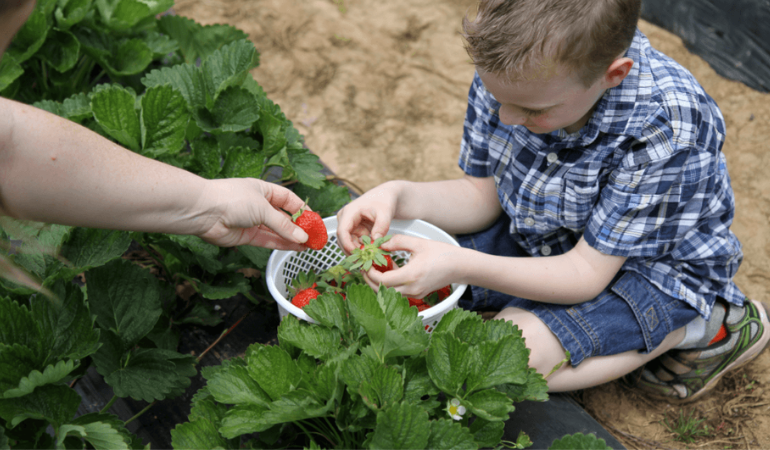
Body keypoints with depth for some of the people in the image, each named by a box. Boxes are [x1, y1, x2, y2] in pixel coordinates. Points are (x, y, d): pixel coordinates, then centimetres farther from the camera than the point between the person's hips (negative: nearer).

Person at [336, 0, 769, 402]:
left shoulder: (665, 130, -34)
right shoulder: (513, 70, -18)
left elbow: (587, 274, -27)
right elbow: (482, 194, -5)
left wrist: (459, 266, -38)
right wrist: (399, 196, -25)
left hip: (653, 268, -5)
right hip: (539, 238, 6)